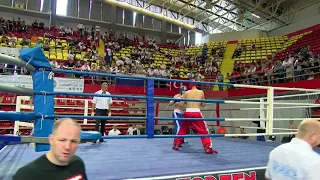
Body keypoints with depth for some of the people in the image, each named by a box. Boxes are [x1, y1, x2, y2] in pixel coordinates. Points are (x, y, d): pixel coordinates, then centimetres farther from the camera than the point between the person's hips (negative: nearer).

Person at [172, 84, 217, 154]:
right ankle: (208, 148, -1)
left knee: (182, 130, 19)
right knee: (204, 131, 6)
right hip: (197, 113, -2)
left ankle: (176, 145, 26)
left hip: (187, 113, 2)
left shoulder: (186, 92, 6)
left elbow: (181, 104, 6)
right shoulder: (201, 92, 6)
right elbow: (203, 105, 12)